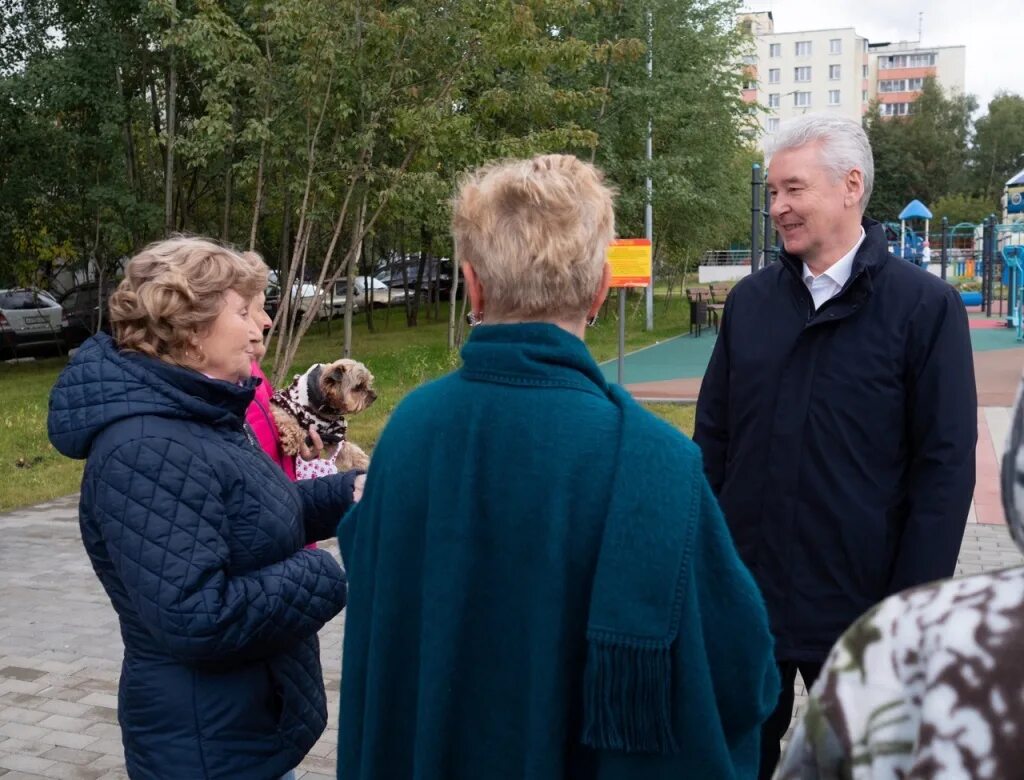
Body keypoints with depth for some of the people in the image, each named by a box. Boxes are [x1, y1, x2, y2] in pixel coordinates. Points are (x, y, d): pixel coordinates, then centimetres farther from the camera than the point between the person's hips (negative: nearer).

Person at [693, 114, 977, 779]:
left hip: (860, 609, -3)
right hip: (744, 598, 4)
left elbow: (946, 467, -9)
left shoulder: (926, 307, -8)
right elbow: (712, 436, 8)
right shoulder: (751, 300, 4)